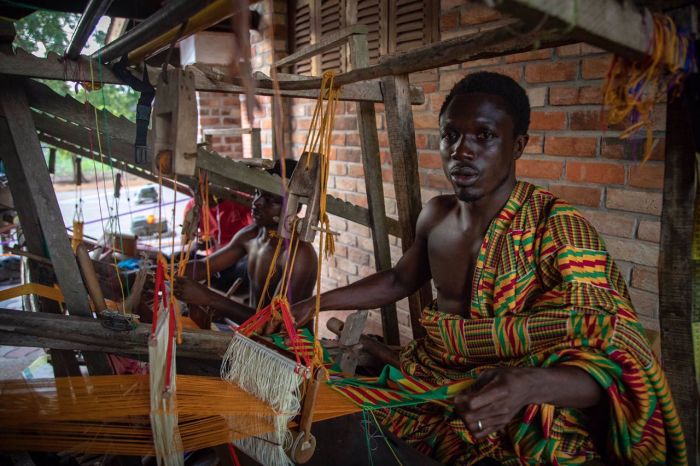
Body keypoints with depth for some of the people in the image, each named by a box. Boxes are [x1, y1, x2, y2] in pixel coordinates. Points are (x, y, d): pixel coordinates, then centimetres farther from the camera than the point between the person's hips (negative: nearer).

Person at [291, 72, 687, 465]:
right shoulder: (436, 215, 0)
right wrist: (315, 304, 11)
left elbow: (611, 365, -22)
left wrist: (528, 385, -43)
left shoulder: (560, 230, -20)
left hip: (523, 424, -5)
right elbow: (399, 280, 17)